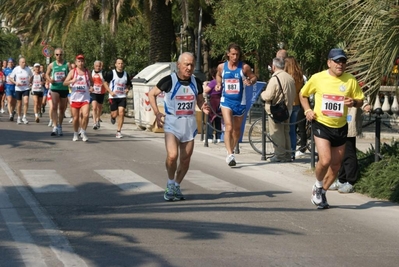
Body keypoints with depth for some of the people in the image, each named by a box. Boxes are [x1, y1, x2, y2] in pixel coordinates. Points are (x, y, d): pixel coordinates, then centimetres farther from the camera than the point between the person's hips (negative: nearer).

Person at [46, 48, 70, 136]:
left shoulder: (67, 64, 2)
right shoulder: (52, 65, 4)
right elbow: (47, 74, 16)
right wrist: (49, 79, -5)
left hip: (64, 88, 1)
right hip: (55, 88, -1)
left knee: (62, 108, 12)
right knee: (54, 106, -15)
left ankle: (60, 126, 26)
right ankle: (55, 127, -21)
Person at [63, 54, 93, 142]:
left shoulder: (87, 72, 5)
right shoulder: (72, 71, 0)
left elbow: (91, 82, 20)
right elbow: (65, 83, -7)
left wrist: (91, 87, -3)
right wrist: (72, 81, -27)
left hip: (85, 98, 0)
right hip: (75, 98, 0)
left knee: (85, 115, -17)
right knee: (76, 118, 5)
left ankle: (83, 132, 2)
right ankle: (75, 134, 24)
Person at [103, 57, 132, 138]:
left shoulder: (126, 74, 7)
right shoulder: (111, 73, -5)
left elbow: (128, 85, 20)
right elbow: (105, 83, 0)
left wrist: (127, 89, -3)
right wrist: (110, 92, -12)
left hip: (122, 97, 2)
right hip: (113, 97, -2)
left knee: (121, 113, -10)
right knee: (115, 114, -1)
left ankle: (118, 132, -4)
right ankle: (113, 117, 40)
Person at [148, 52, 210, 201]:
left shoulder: (196, 82, 3)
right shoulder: (169, 81, -9)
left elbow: (200, 100, 16)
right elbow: (152, 94, 2)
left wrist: (203, 108, -7)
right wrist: (157, 113, -8)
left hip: (189, 123, 4)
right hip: (172, 123, -4)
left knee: (185, 159, 8)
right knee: (172, 155, -21)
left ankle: (177, 186, 28)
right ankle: (170, 184, 3)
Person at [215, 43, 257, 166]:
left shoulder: (244, 67, -4)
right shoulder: (222, 67, 2)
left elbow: (254, 77, 6)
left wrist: (250, 81, -16)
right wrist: (218, 84, 3)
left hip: (240, 102, 1)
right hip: (226, 101, -1)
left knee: (237, 130, 11)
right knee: (229, 127, -17)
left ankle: (231, 151, 32)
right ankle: (230, 154, -22)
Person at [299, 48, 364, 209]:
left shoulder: (351, 80, -3)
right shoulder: (318, 78, -6)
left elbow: (360, 101, 6)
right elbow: (303, 94, 10)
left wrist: (354, 102, -17)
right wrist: (307, 110, -5)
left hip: (340, 127, 3)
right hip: (321, 125, -3)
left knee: (336, 165, 10)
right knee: (325, 160, -19)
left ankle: (322, 193, 32)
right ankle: (318, 186, 10)